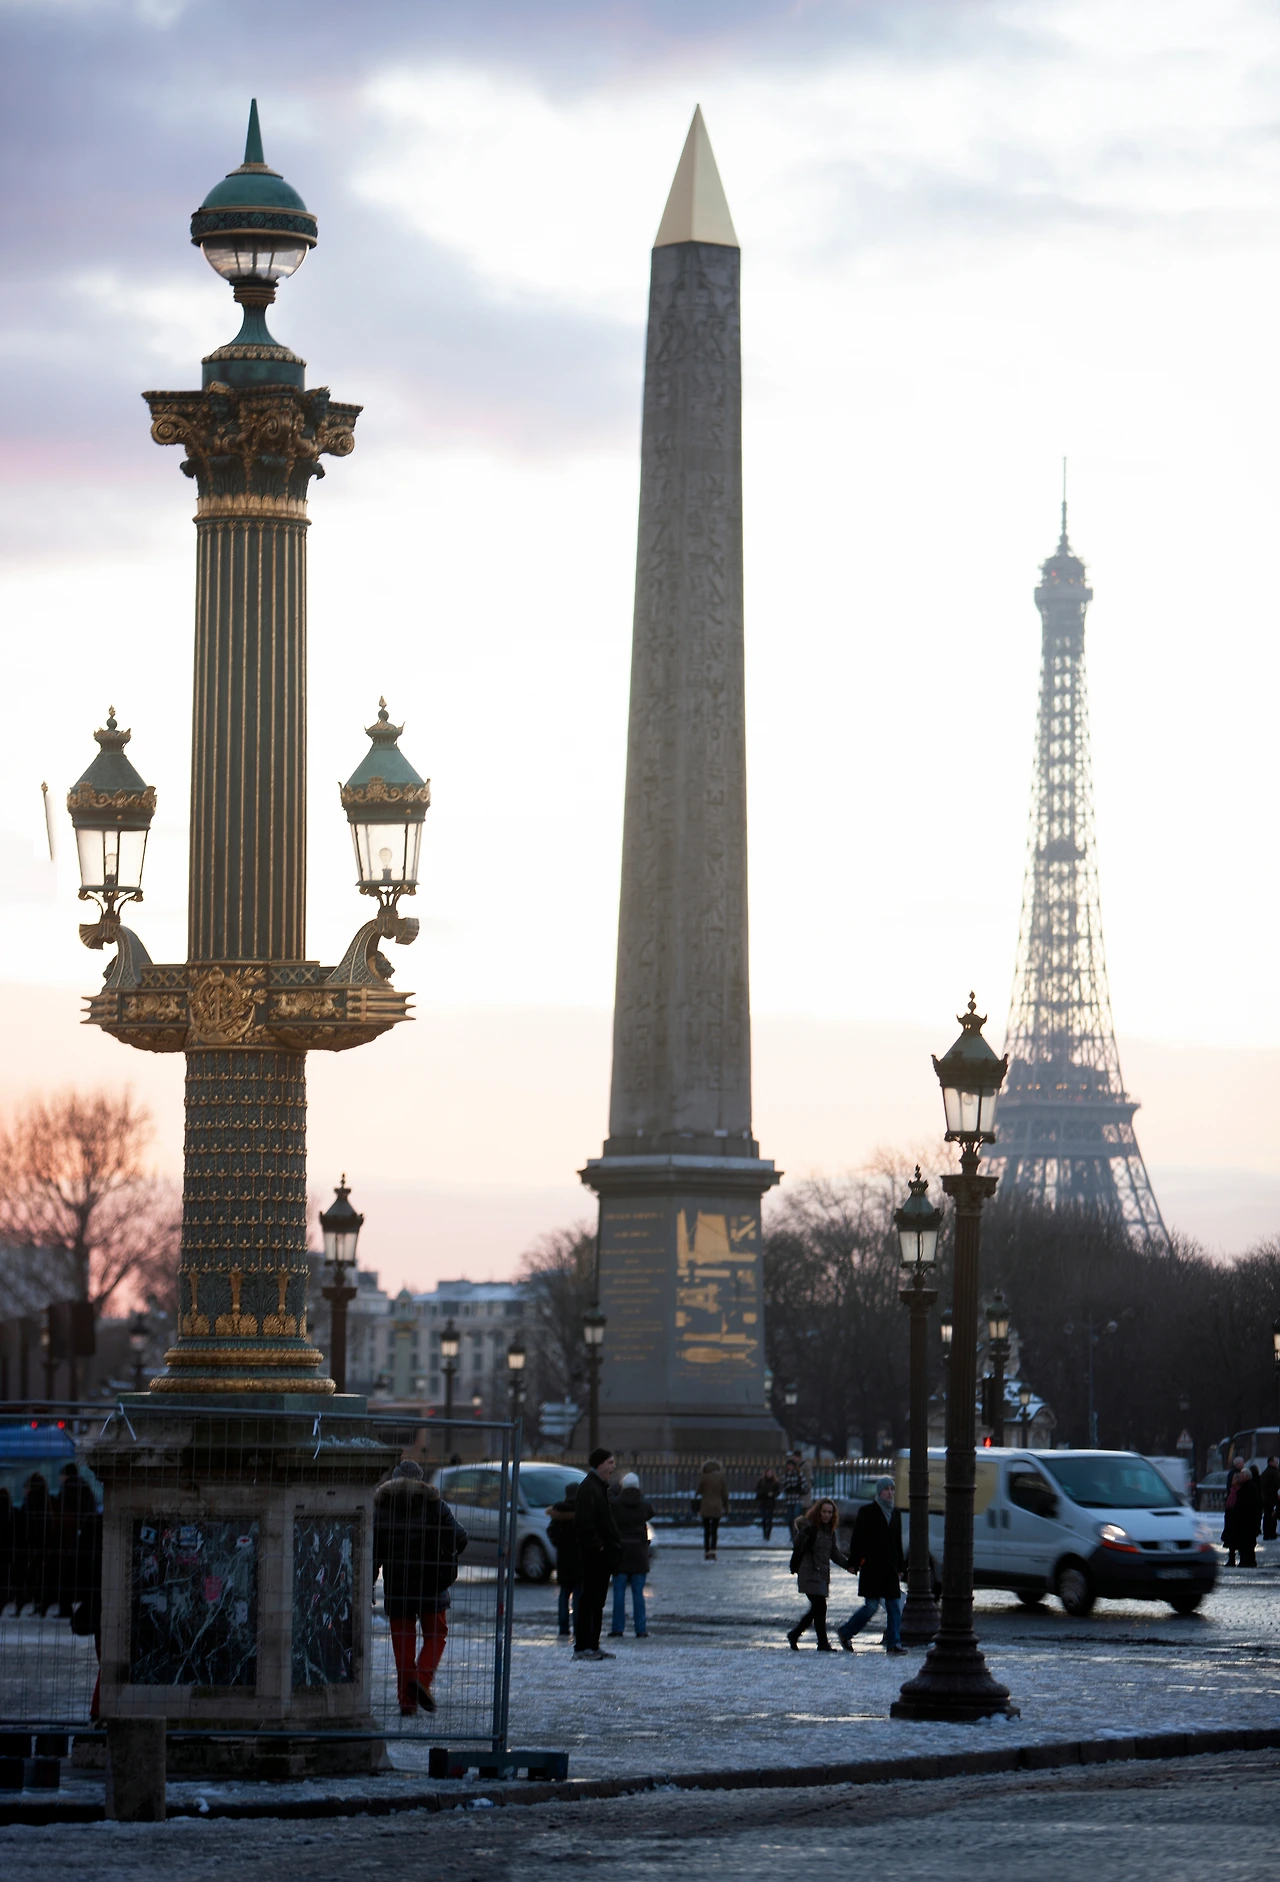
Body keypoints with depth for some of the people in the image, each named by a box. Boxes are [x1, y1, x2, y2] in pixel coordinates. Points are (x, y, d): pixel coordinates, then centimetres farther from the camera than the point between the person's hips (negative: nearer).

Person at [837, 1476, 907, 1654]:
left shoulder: (895, 1513, 14)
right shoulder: (867, 1511, -3)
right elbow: (857, 1539, -4)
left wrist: (900, 1566, 15)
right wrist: (853, 1563, -9)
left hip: (890, 1566, 6)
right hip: (872, 1566, -6)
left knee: (895, 1606, -1)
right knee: (871, 1606, -6)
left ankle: (893, 1643, 0)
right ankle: (845, 1633, 12)